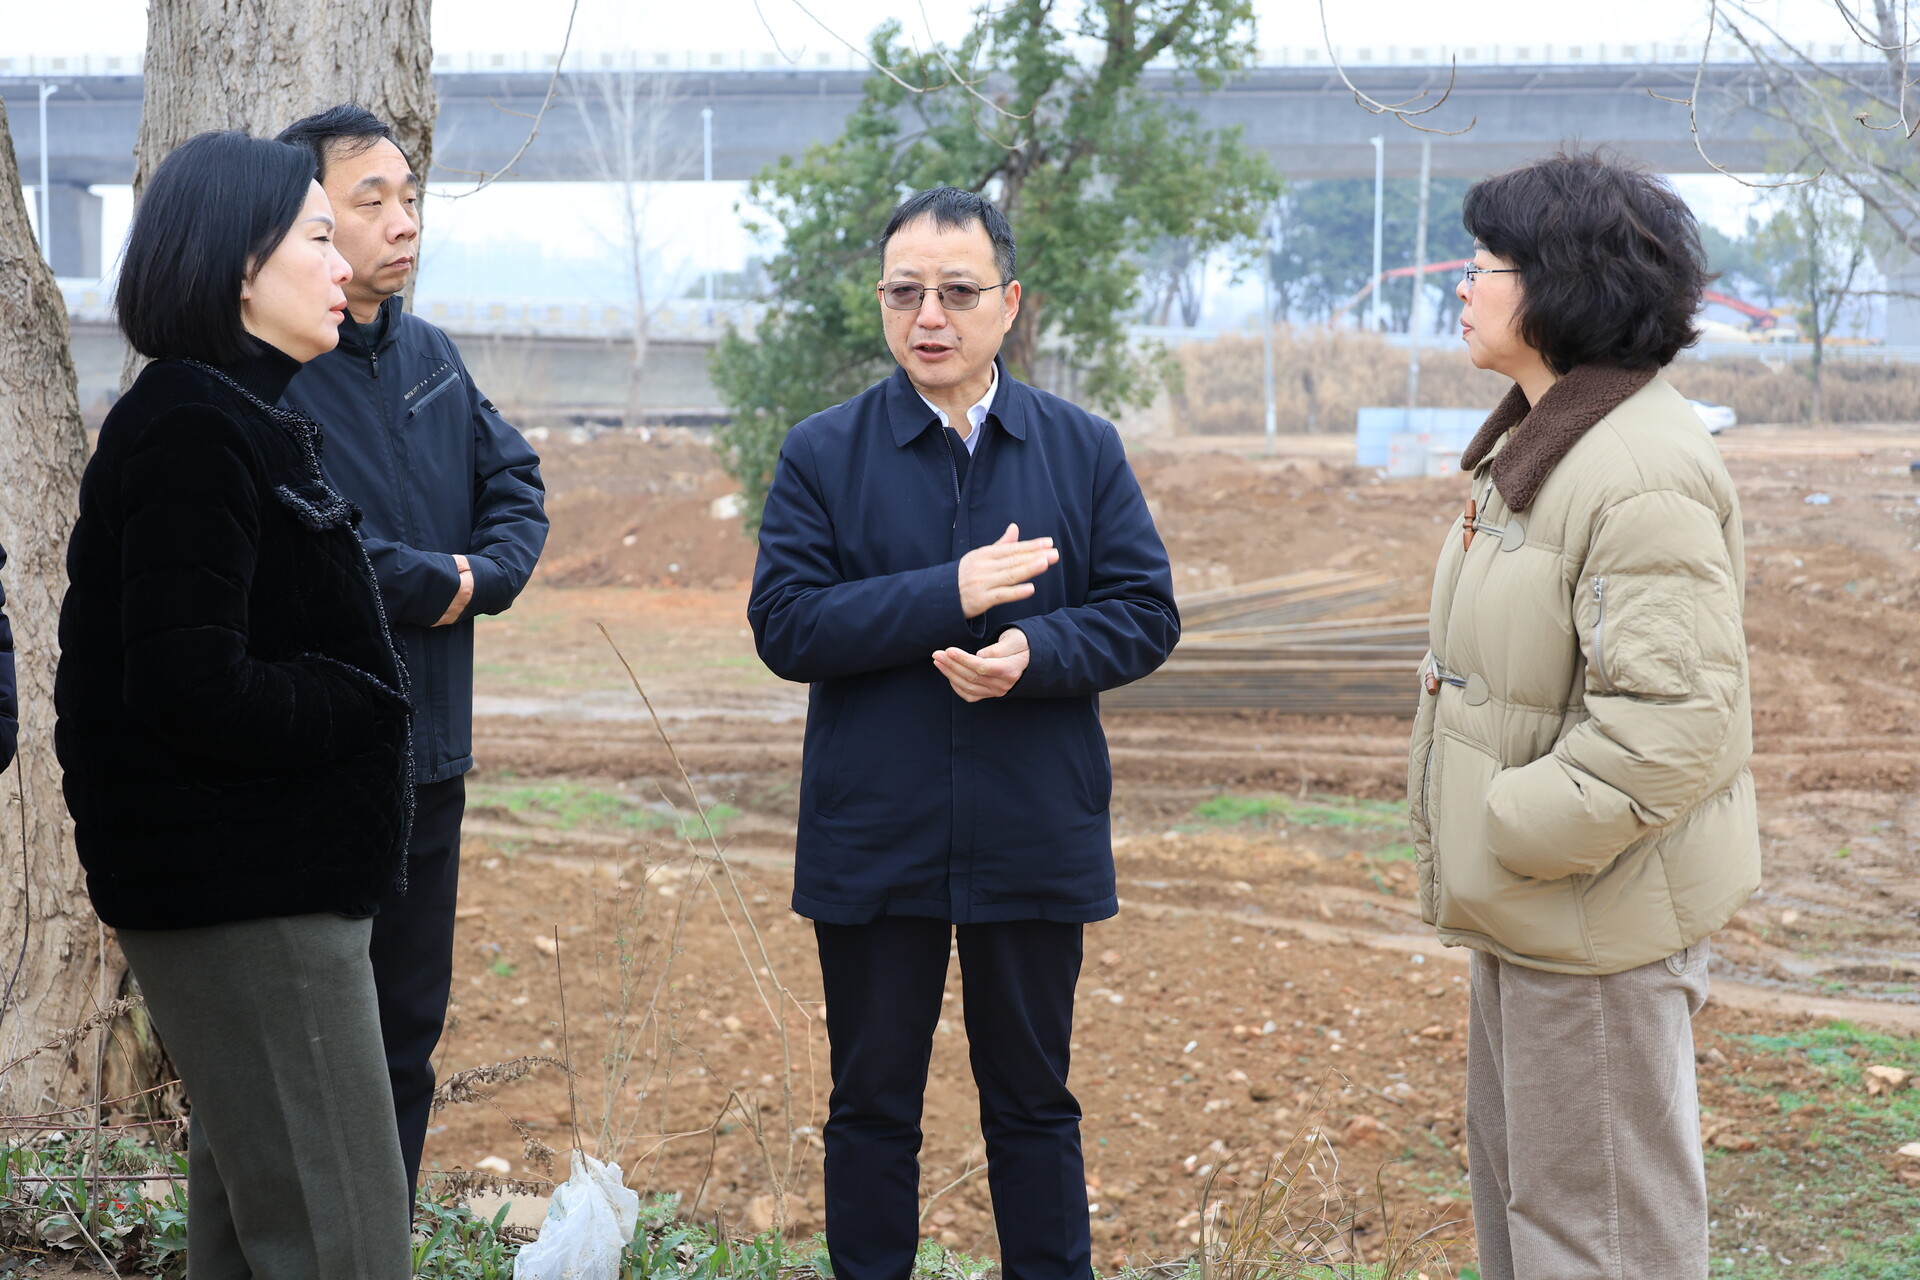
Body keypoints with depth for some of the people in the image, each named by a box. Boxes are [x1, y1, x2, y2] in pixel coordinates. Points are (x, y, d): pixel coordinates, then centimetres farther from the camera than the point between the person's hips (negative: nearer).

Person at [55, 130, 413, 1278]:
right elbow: (196, 689, -24)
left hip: (279, 873, 11)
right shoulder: (192, 433, -17)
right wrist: (360, 706, -12)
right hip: (241, 892, -11)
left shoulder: (244, 421, 15)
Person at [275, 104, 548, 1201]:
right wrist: (441, 583, -13)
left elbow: (517, 486, 15)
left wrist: (483, 575, -6)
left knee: (408, 1030, 15)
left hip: (427, 759, 8)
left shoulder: (431, 356, 11)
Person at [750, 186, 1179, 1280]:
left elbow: (1146, 613, -1)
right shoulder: (823, 455, -1)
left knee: (1033, 1105, 12)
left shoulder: (1085, 450, 4)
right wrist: (949, 592, -19)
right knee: (873, 1105, 10)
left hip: (1034, 844, 1)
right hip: (872, 846, 0)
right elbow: (785, 627, -10)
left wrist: (1036, 650, -19)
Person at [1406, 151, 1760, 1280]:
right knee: (1516, 1174, 22)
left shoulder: (1641, 474, -24)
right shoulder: (1539, 442, 11)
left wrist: (1514, 837, -23)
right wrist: (1497, 851, 13)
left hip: (1600, 914, -11)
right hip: (1535, 906, 11)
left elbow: (1672, 718, -30)